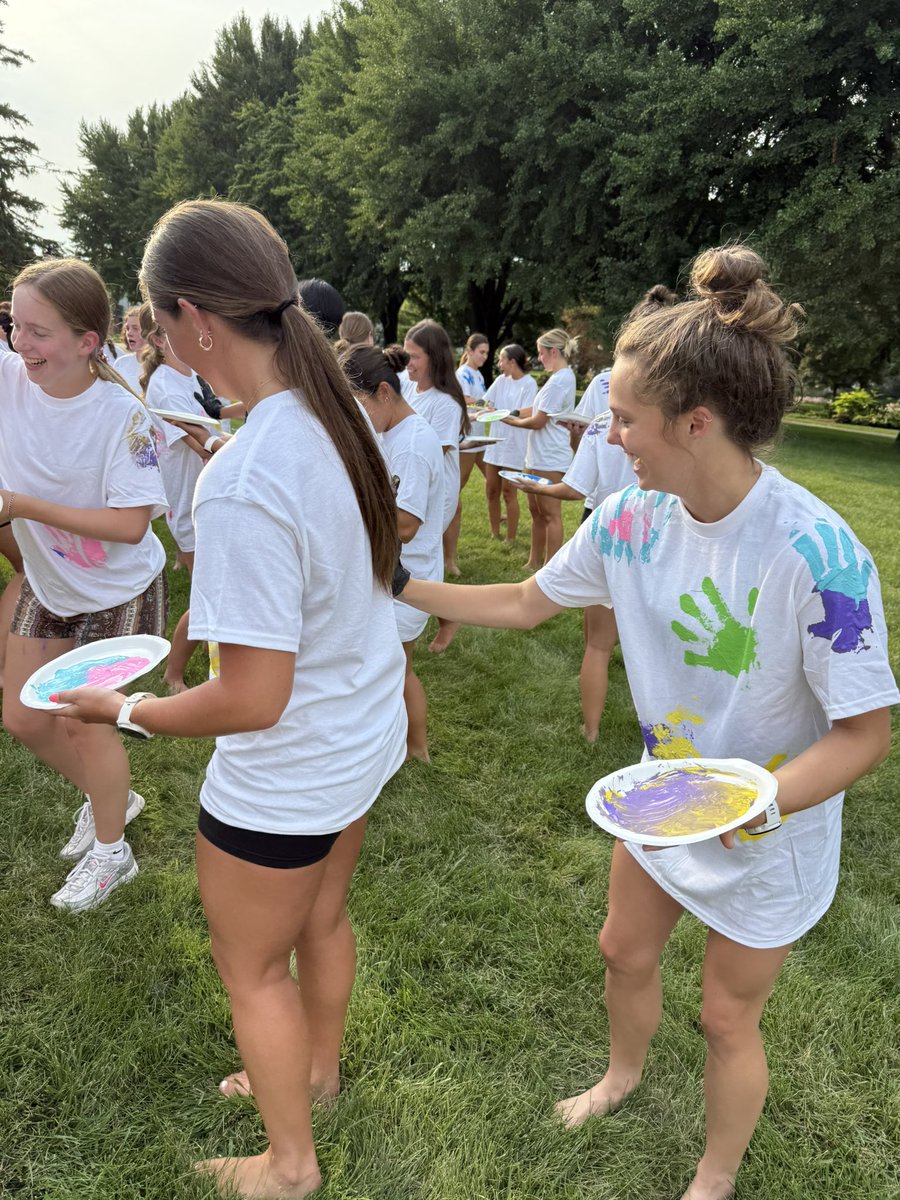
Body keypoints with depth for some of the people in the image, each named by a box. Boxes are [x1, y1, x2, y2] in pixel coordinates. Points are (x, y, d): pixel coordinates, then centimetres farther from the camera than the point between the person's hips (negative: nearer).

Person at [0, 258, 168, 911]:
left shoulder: (122, 414, -26)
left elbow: (130, 523, -28)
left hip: (118, 592, -6)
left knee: (84, 723, 4)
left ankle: (110, 851, 31)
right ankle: (110, 797, 42)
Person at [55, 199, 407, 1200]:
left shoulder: (243, 485, -32)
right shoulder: (340, 415, -6)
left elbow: (253, 698, -28)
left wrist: (124, 710, -13)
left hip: (287, 774, -7)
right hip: (363, 732, 8)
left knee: (251, 969, 19)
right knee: (321, 920, 29)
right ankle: (318, 1068, 57)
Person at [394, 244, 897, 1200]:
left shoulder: (814, 551, -32)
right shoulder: (630, 519, -14)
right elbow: (527, 602, 0)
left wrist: (753, 805, -39)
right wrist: (399, 585, -3)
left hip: (773, 831, -5)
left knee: (727, 1018, 16)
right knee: (625, 952, 25)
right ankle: (623, 1076, 60)